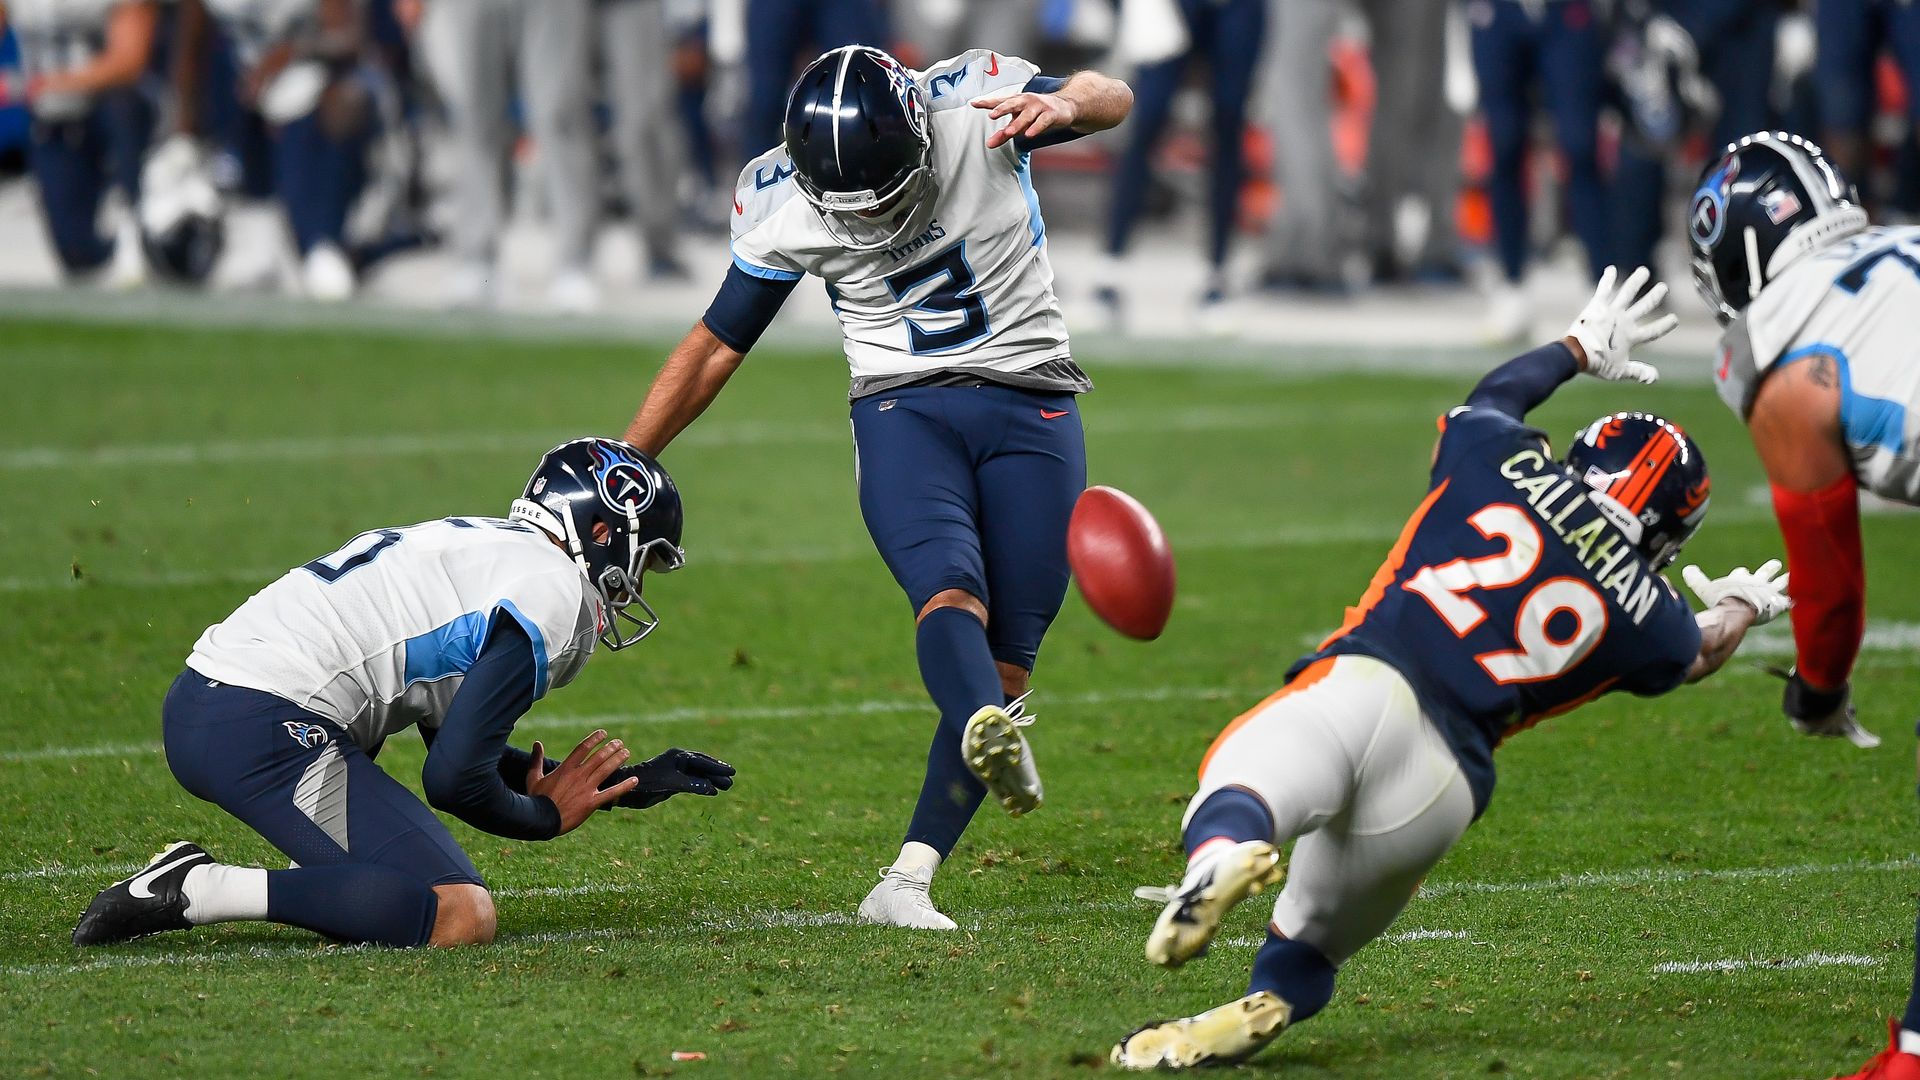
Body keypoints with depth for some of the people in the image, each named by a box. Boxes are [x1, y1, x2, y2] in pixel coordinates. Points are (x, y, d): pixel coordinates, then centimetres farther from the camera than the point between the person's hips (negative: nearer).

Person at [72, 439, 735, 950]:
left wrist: (624, 784, 32)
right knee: (459, 919, -18)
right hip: (266, 731, -10)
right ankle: (197, 890, -17)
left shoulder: (483, 547, 25)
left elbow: (459, 742, 31)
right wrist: (548, 816, 10)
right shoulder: (553, 595, -6)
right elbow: (456, 779, -11)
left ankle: (191, 879, 8)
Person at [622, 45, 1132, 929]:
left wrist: (1064, 103, -41)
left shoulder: (971, 111, -11)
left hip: (1031, 408, 1)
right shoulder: (784, 211, -6)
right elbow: (716, 343, 5)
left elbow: (1111, 96, -16)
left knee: (1005, 662, -6)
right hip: (903, 414, -1)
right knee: (951, 592, -30)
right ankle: (991, 736, -60)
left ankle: (905, 883, -5)